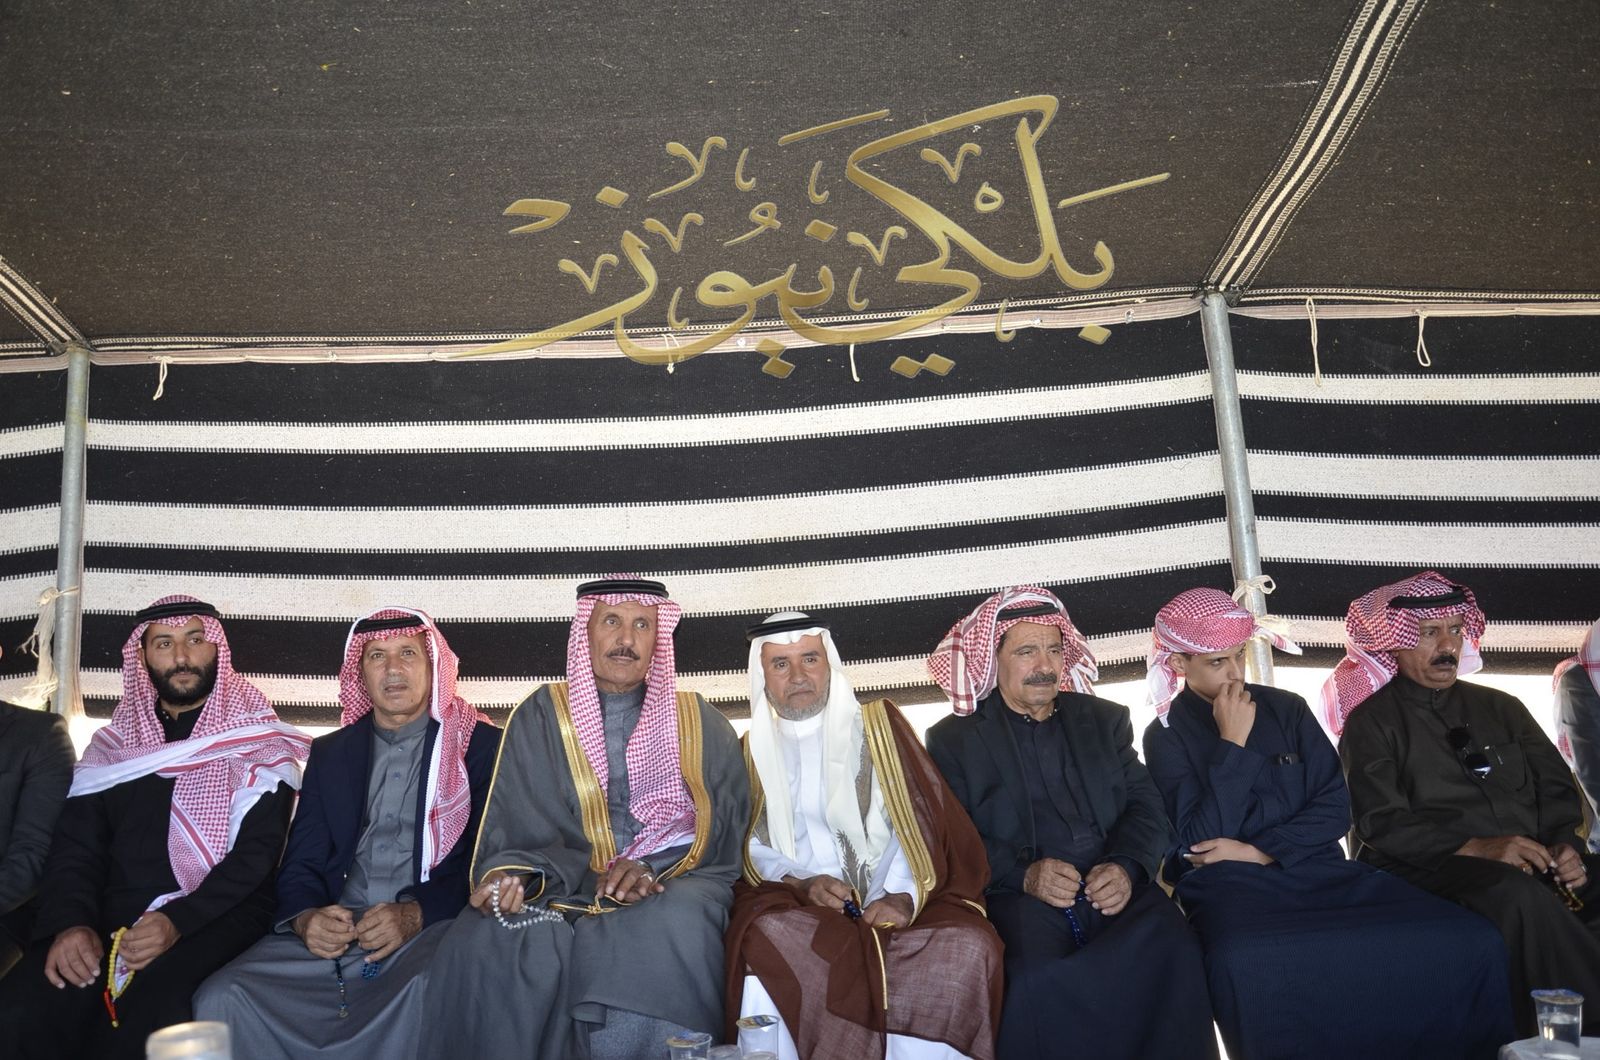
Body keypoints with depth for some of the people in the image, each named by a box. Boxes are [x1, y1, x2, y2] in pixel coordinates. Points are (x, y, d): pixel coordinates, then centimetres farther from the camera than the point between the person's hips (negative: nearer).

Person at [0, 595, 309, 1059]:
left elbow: (256, 854, -6)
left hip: (218, 918, -3)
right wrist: (70, 923, -12)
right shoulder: (112, 745, 17)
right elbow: (75, 849, 9)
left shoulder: (258, 743, 5)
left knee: (150, 1014, -35)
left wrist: (178, 922, -21)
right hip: (114, 917, 4)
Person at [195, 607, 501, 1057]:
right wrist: (305, 917, -9)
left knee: (429, 988, -38)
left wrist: (416, 914, -19)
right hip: (333, 930, 4)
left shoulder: (482, 746, 5)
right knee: (221, 998, -21)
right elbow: (301, 863, 15)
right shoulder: (330, 753, 19)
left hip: (433, 926, -4)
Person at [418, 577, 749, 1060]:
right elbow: (513, 823, 4)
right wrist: (514, 873, -19)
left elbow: (722, 825, 5)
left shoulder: (698, 722, 13)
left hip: (673, 886, 0)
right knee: (485, 942, -30)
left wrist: (653, 869, -14)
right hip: (558, 893, 0)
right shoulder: (541, 716, 11)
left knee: (674, 927, -35)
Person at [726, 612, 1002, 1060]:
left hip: (887, 903, 0)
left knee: (969, 946, -29)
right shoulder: (750, 752, 17)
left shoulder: (877, 725, 14)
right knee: (769, 941, -36)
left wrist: (903, 895, -14)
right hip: (794, 905, 0)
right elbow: (750, 847, 8)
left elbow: (917, 820, 4)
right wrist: (801, 882, -13)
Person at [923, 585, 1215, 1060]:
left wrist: (1127, 866, -10)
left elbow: (1146, 807, 12)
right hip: (1021, 899, -2)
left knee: (1174, 948, -29)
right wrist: (1023, 875, -15)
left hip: (1114, 890, 3)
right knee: (1040, 980, -34)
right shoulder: (952, 740, 11)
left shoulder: (1105, 719, 21)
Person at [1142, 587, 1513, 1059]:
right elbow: (1199, 841, -7)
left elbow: (1335, 807, 6)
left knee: (1471, 939, -21)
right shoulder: (1166, 735, 4)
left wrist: (1258, 851, -7)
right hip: (1227, 882, -3)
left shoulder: (1287, 709, 13)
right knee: (1240, 963, -41)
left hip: (1317, 867, 4)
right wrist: (1232, 744, -9)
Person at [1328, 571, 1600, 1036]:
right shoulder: (1371, 723, 5)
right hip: (1430, 870, -5)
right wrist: (1478, 848, -17)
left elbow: (1557, 788, 17)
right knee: (1523, 896, -35)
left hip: (1531, 864, 5)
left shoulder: (1500, 708, 22)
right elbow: (1383, 825, -5)